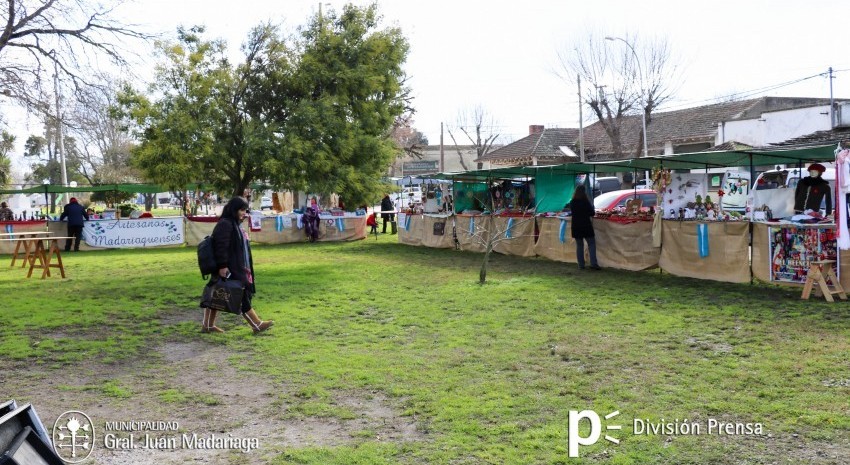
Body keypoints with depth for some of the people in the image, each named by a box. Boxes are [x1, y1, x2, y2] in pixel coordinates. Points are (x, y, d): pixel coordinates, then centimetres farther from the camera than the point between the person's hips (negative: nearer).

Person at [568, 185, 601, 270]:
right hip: (586, 225, -3)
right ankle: (593, 264, -3)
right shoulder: (586, 202, -12)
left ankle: (581, 265, 8)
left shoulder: (572, 202, -2)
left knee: (579, 245, 10)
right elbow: (592, 213, -5)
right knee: (591, 244, 5)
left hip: (575, 227, 3)